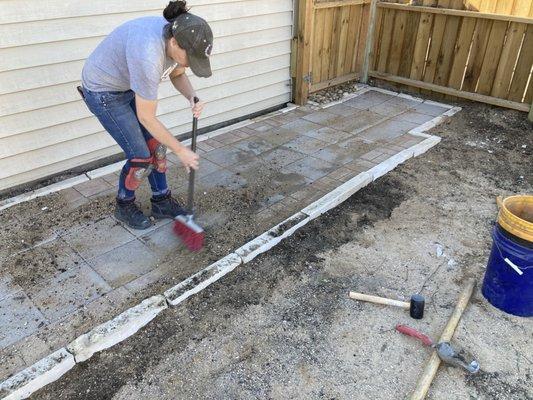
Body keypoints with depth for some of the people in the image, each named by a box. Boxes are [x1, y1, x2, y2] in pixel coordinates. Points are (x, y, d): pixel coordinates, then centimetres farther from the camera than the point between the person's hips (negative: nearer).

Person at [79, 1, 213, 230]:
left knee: (156, 146, 7)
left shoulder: (177, 37, -17)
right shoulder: (148, 56, -40)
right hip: (103, 92, -7)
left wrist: (192, 98, -18)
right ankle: (124, 207, 21)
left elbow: (177, 75, 4)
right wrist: (181, 151, -21)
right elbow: (146, 118, -30)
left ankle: (161, 203, 24)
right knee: (141, 156, -6)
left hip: (128, 87, 8)